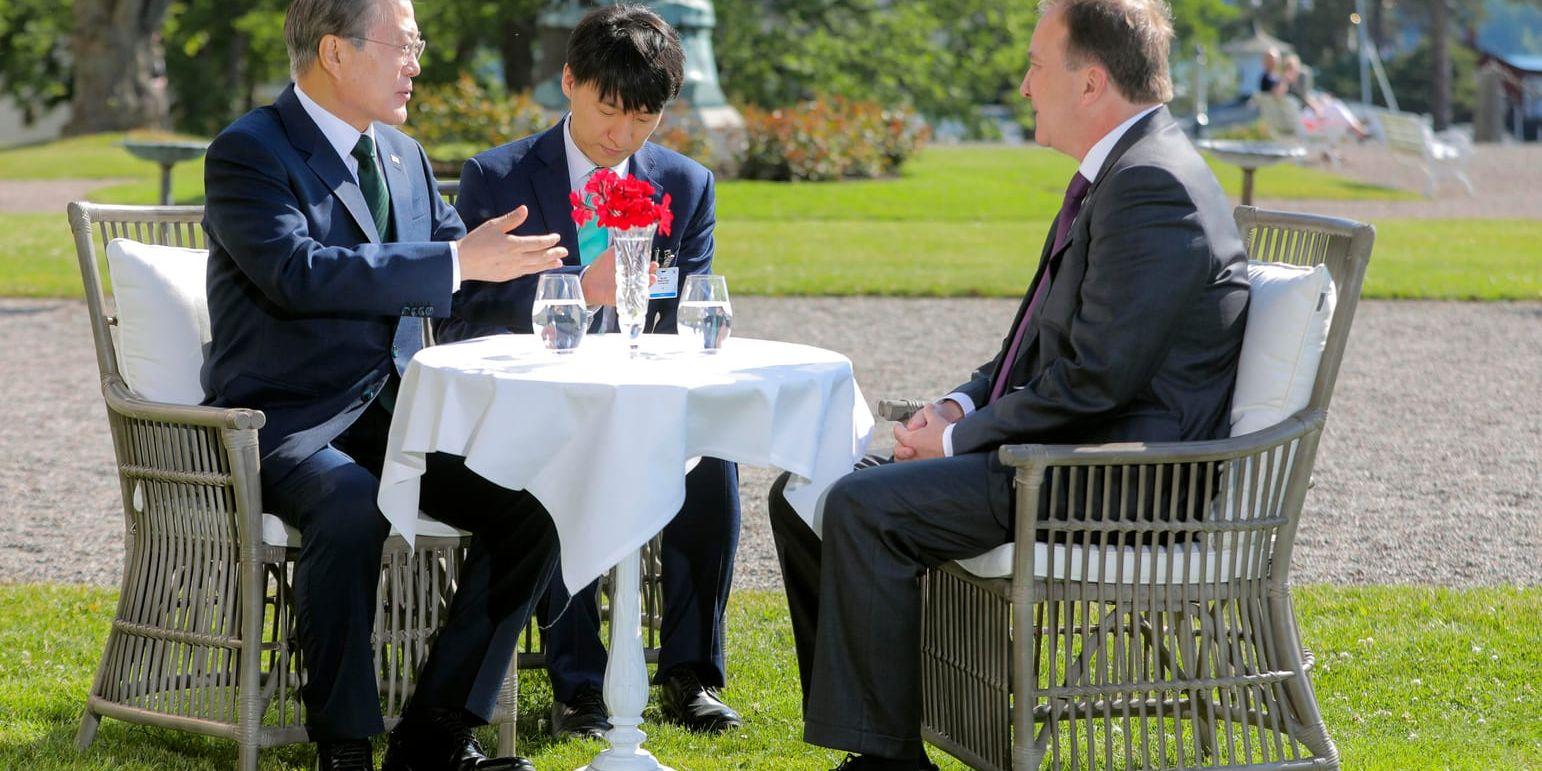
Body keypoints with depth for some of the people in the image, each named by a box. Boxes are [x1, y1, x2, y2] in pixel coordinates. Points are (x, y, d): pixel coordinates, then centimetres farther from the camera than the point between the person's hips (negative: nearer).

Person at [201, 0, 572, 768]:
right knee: (349, 503, -38)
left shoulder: (403, 156, 16)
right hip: (287, 418, -7)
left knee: (534, 507, -14)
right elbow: (298, 273, -24)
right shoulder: (248, 151, -8)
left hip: (394, 414, 7)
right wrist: (456, 263, -26)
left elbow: (470, 265, 23)